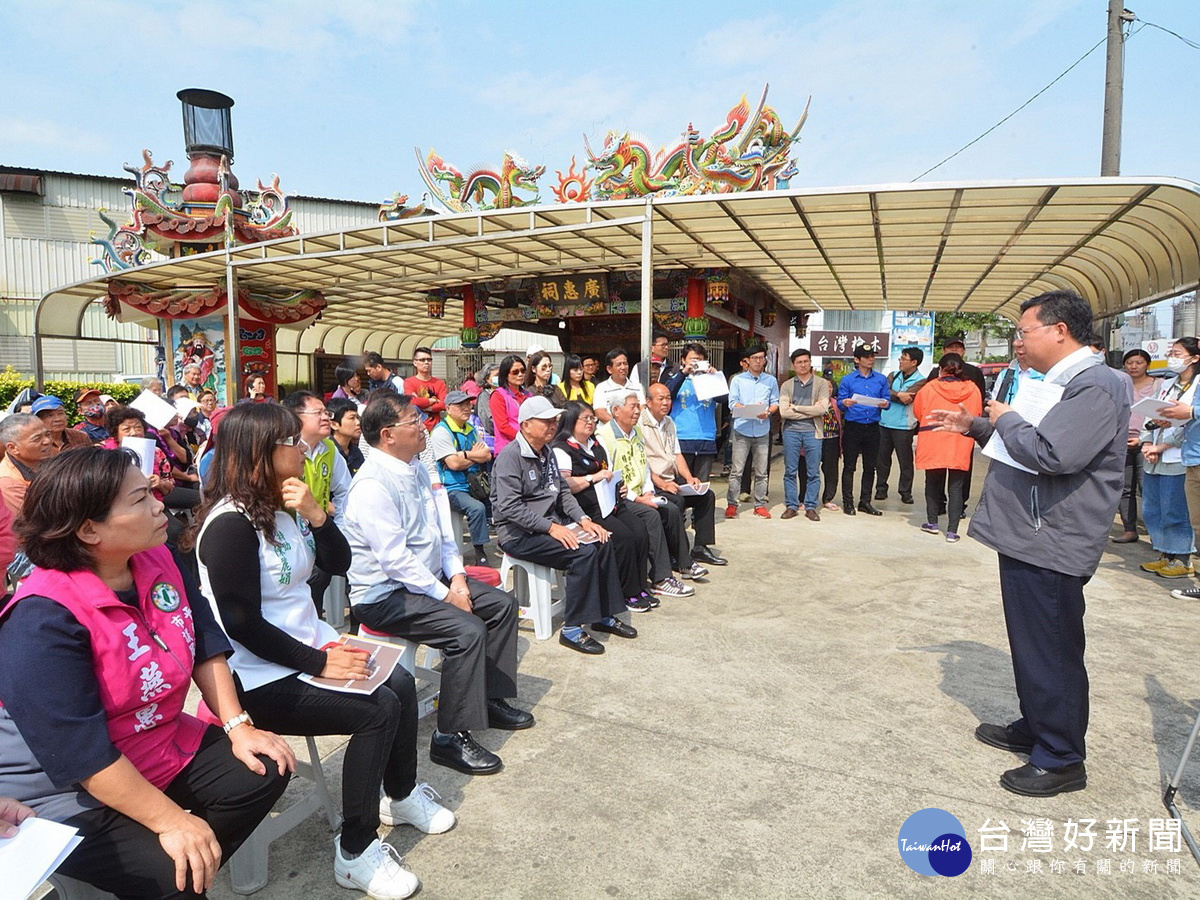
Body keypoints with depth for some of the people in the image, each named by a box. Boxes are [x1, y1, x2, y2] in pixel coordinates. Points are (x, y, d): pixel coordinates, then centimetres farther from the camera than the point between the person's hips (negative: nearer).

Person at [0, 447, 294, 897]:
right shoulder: (42, 621, -27)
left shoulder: (158, 561, -5)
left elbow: (205, 646, 2)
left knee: (263, 771, -2)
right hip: (67, 794, -7)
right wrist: (172, 821, -26)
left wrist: (238, 726, -6)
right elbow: (82, 753, -28)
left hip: (164, 745, 7)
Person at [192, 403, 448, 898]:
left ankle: (400, 794, 28)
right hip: (262, 679, -9)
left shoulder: (282, 506, 2)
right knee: (378, 710, -16)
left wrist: (315, 514, -13)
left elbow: (339, 563, 5)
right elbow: (243, 625, -24)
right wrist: (321, 664, -20)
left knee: (399, 683, 4)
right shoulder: (230, 524, -22)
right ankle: (354, 853, 2)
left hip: (309, 642, 9)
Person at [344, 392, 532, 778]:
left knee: (502, 604, 6)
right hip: (385, 595, -10)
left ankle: (491, 699, 19)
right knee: (468, 630, -26)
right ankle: (451, 737, -11)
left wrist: (456, 575, -2)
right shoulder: (373, 485, -22)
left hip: (428, 577, 10)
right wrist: (445, 594, -18)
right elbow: (394, 558, -25)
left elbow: (443, 527, 11)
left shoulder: (417, 468, 7)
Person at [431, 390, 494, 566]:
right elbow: (454, 463, -18)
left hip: (474, 485, 7)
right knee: (477, 508, -31)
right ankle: (480, 555, -21)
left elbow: (487, 456, 5)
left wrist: (466, 455, -10)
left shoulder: (471, 429, 16)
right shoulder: (441, 431, -7)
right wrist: (476, 456, -3)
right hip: (452, 489, -7)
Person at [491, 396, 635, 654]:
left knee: (601, 542, -6)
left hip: (550, 524, 9)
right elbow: (509, 507, -23)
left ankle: (605, 616, 6)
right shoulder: (510, 456, -15)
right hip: (520, 534, -9)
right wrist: (551, 527, -25)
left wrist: (583, 519, 0)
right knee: (583, 552, -24)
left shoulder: (547, 452, 13)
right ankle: (571, 629, -14)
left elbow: (563, 492, 16)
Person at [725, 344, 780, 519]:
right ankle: (731, 504, 3)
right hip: (742, 430, -2)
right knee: (736, 470, -4)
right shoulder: (738, 380, 6)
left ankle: (760, 505, 14)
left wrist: (767, 412, -12)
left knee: (761, 471, 6)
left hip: (762, 431, 2)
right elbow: (732, 403, -2)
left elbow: (775, 403, 9)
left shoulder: (771, 380, 13)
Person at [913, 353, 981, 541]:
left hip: (933, 446, -1)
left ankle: (932, 522, 24)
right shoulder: (973, 390, -3)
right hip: (960, 447, 1)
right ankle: (952, 530, 5)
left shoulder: (928, 389, -8)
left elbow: (917, 412, 5)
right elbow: (977, 415, 9)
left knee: (933, 483, 16)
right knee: (955, 488, 6)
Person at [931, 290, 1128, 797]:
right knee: (1030, 645, 21)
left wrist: (1005, 419, -14)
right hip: (1028, 538, 11)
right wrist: (974, 426, 17)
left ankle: (1061, 760, 15)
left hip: (1051, 546, -11)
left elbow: (1051, 454, -31)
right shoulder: (1062, 383, 17)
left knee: (1052, 652, 1)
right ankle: (1034, 728, 37)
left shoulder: (1094, 387, -18)